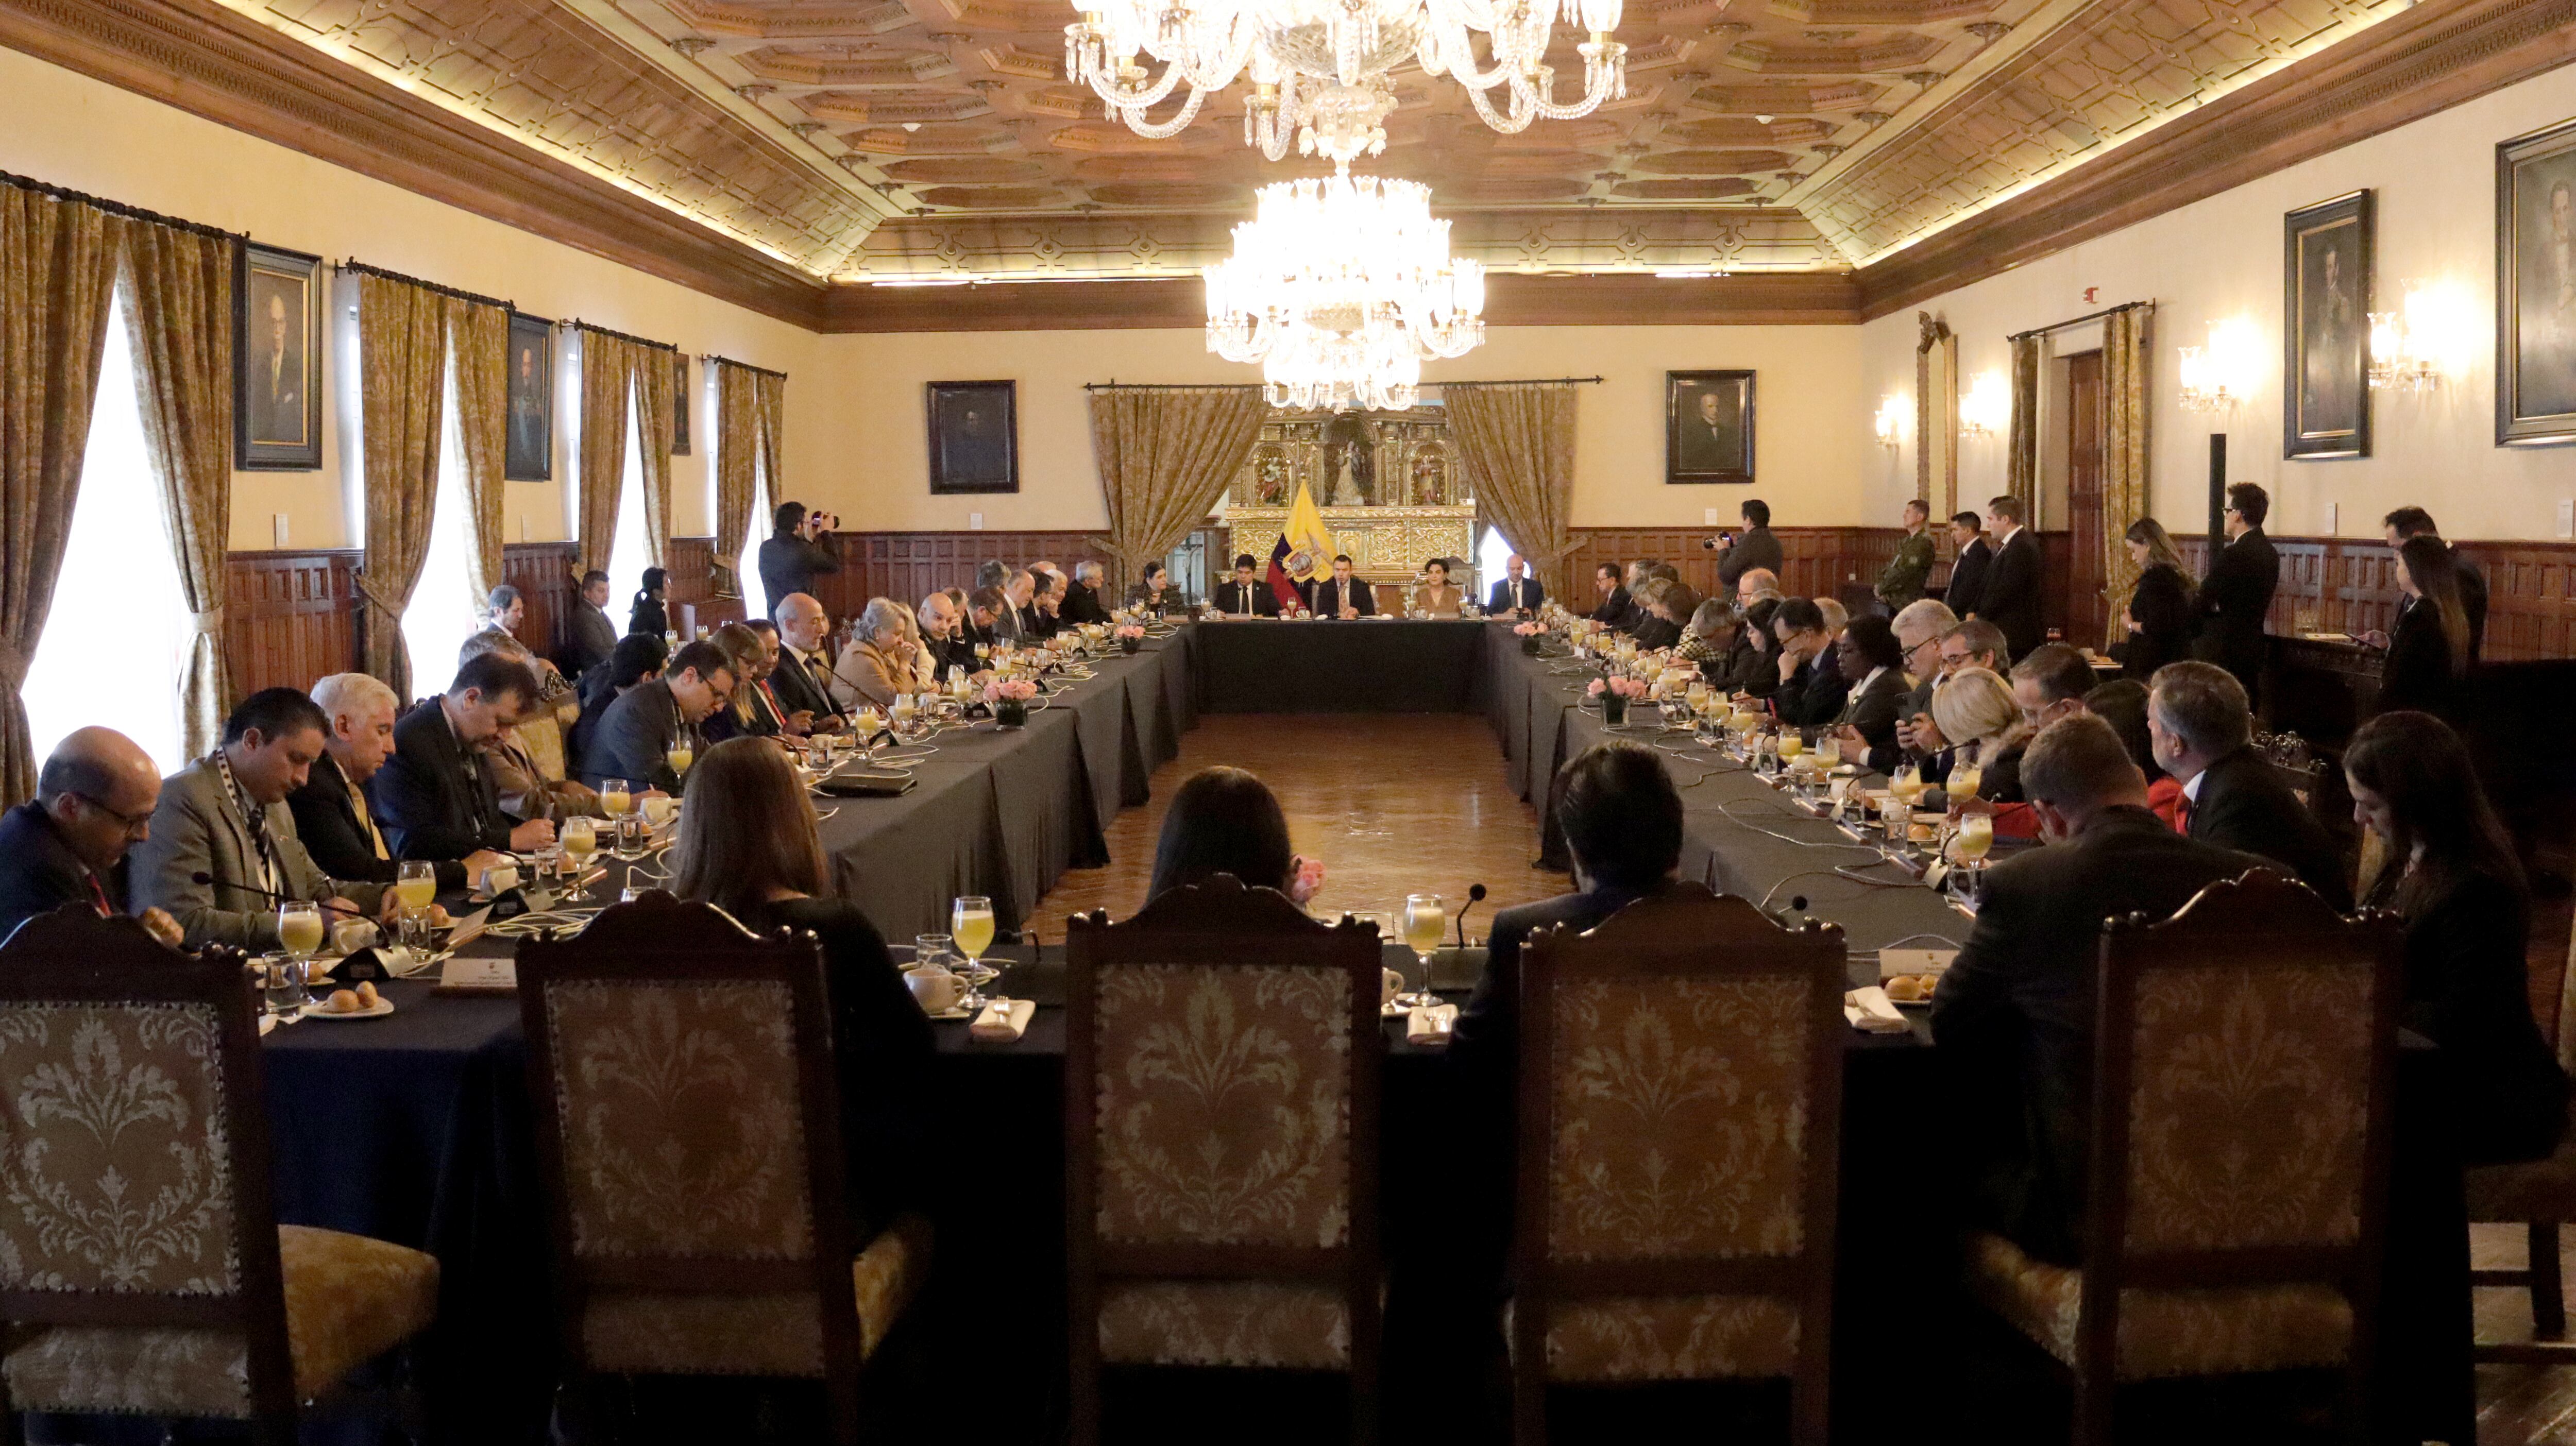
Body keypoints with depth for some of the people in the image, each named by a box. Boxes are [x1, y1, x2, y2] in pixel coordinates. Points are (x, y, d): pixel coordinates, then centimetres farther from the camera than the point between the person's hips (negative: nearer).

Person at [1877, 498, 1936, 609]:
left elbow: (1905, 573, -18)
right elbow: (1891, 565, 17)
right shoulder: (1906, 540, 17)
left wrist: (1881, 589, -11)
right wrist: (1882, 587, -2)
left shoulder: (1924, 542, -12)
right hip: (1893, 601, 8)